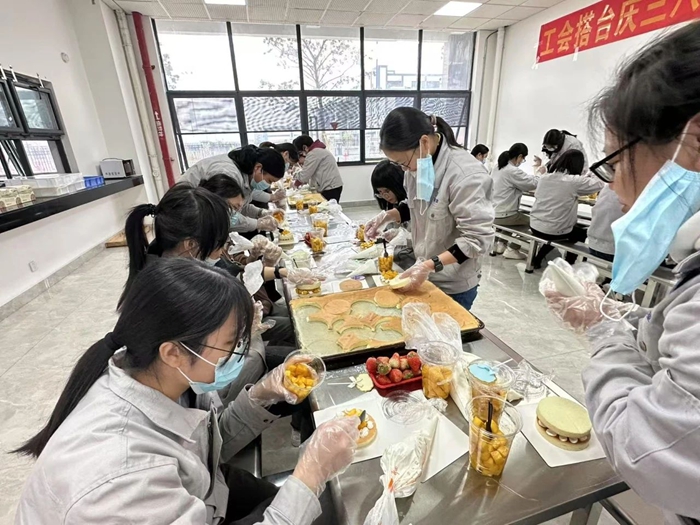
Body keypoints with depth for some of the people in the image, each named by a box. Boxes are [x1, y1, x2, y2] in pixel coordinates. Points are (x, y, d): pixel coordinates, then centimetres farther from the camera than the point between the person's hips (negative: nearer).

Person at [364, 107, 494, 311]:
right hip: (425, 273, 7)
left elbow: (477, 238, -24)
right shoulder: (420, 164, -2)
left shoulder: (465, 174, -26)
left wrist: (430, 265, -31)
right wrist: (389, 215, -6)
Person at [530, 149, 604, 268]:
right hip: (553, 231, -5)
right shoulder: (575, 181, -13)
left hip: (535, 226, 6)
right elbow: (600, 184, -2)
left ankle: (537, 259, 33)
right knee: (582, 233, 25)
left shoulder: (545, 177, 1)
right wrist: (588, 177, 21)